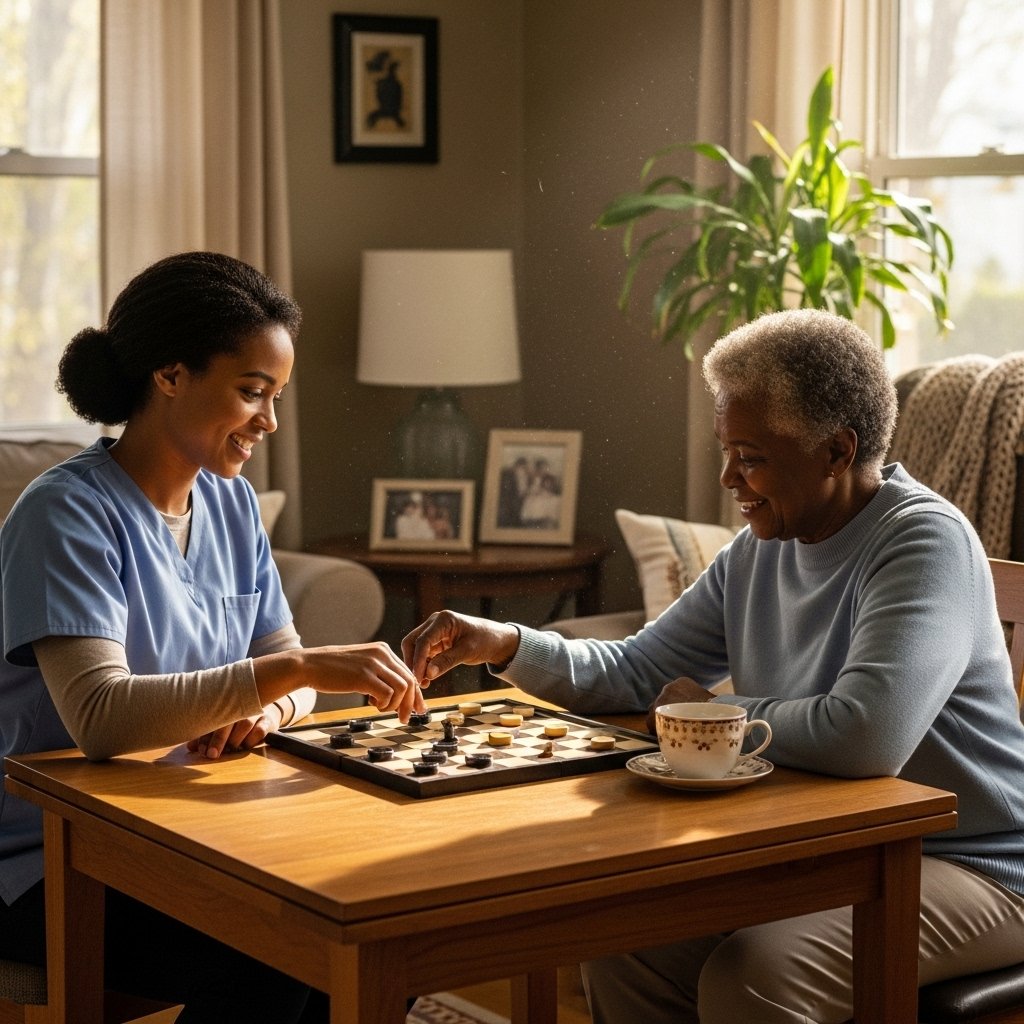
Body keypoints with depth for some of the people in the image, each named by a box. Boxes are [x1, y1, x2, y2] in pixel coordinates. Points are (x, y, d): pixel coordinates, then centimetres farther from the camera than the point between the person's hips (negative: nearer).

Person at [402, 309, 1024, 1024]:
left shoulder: (926, 542, -20)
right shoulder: (758, 551, 7)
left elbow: (867, 737, -34)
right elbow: (635, 674, 13)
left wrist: (711, 713, -16)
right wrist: (508, 645, -6)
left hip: (966, 866, -8)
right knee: (619, 944, -6)